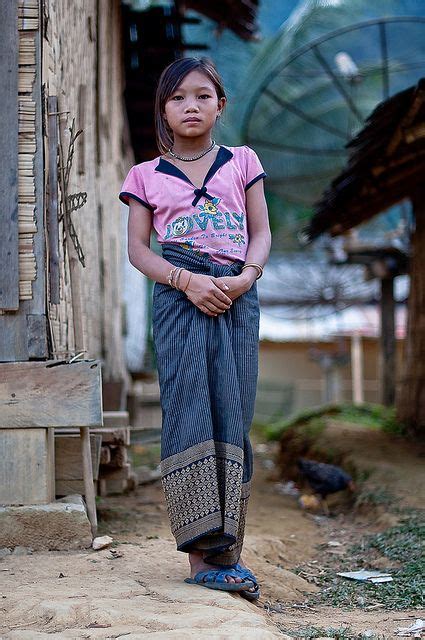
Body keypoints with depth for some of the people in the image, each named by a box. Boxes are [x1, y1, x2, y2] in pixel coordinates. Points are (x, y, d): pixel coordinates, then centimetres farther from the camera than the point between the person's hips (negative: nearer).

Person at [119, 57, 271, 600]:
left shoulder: (242, 163, 14)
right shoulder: (147, 176, 11)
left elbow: (262, 232, 12)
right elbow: (138, 248, 5)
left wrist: (246, 275, -9)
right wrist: (187, 280, -12)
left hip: (237, 298, 2)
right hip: (179, 297, -1)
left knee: (233, 418, -2)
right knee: (188, 410, -12)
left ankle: (227, 552, 2)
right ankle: (202, 554, -14)